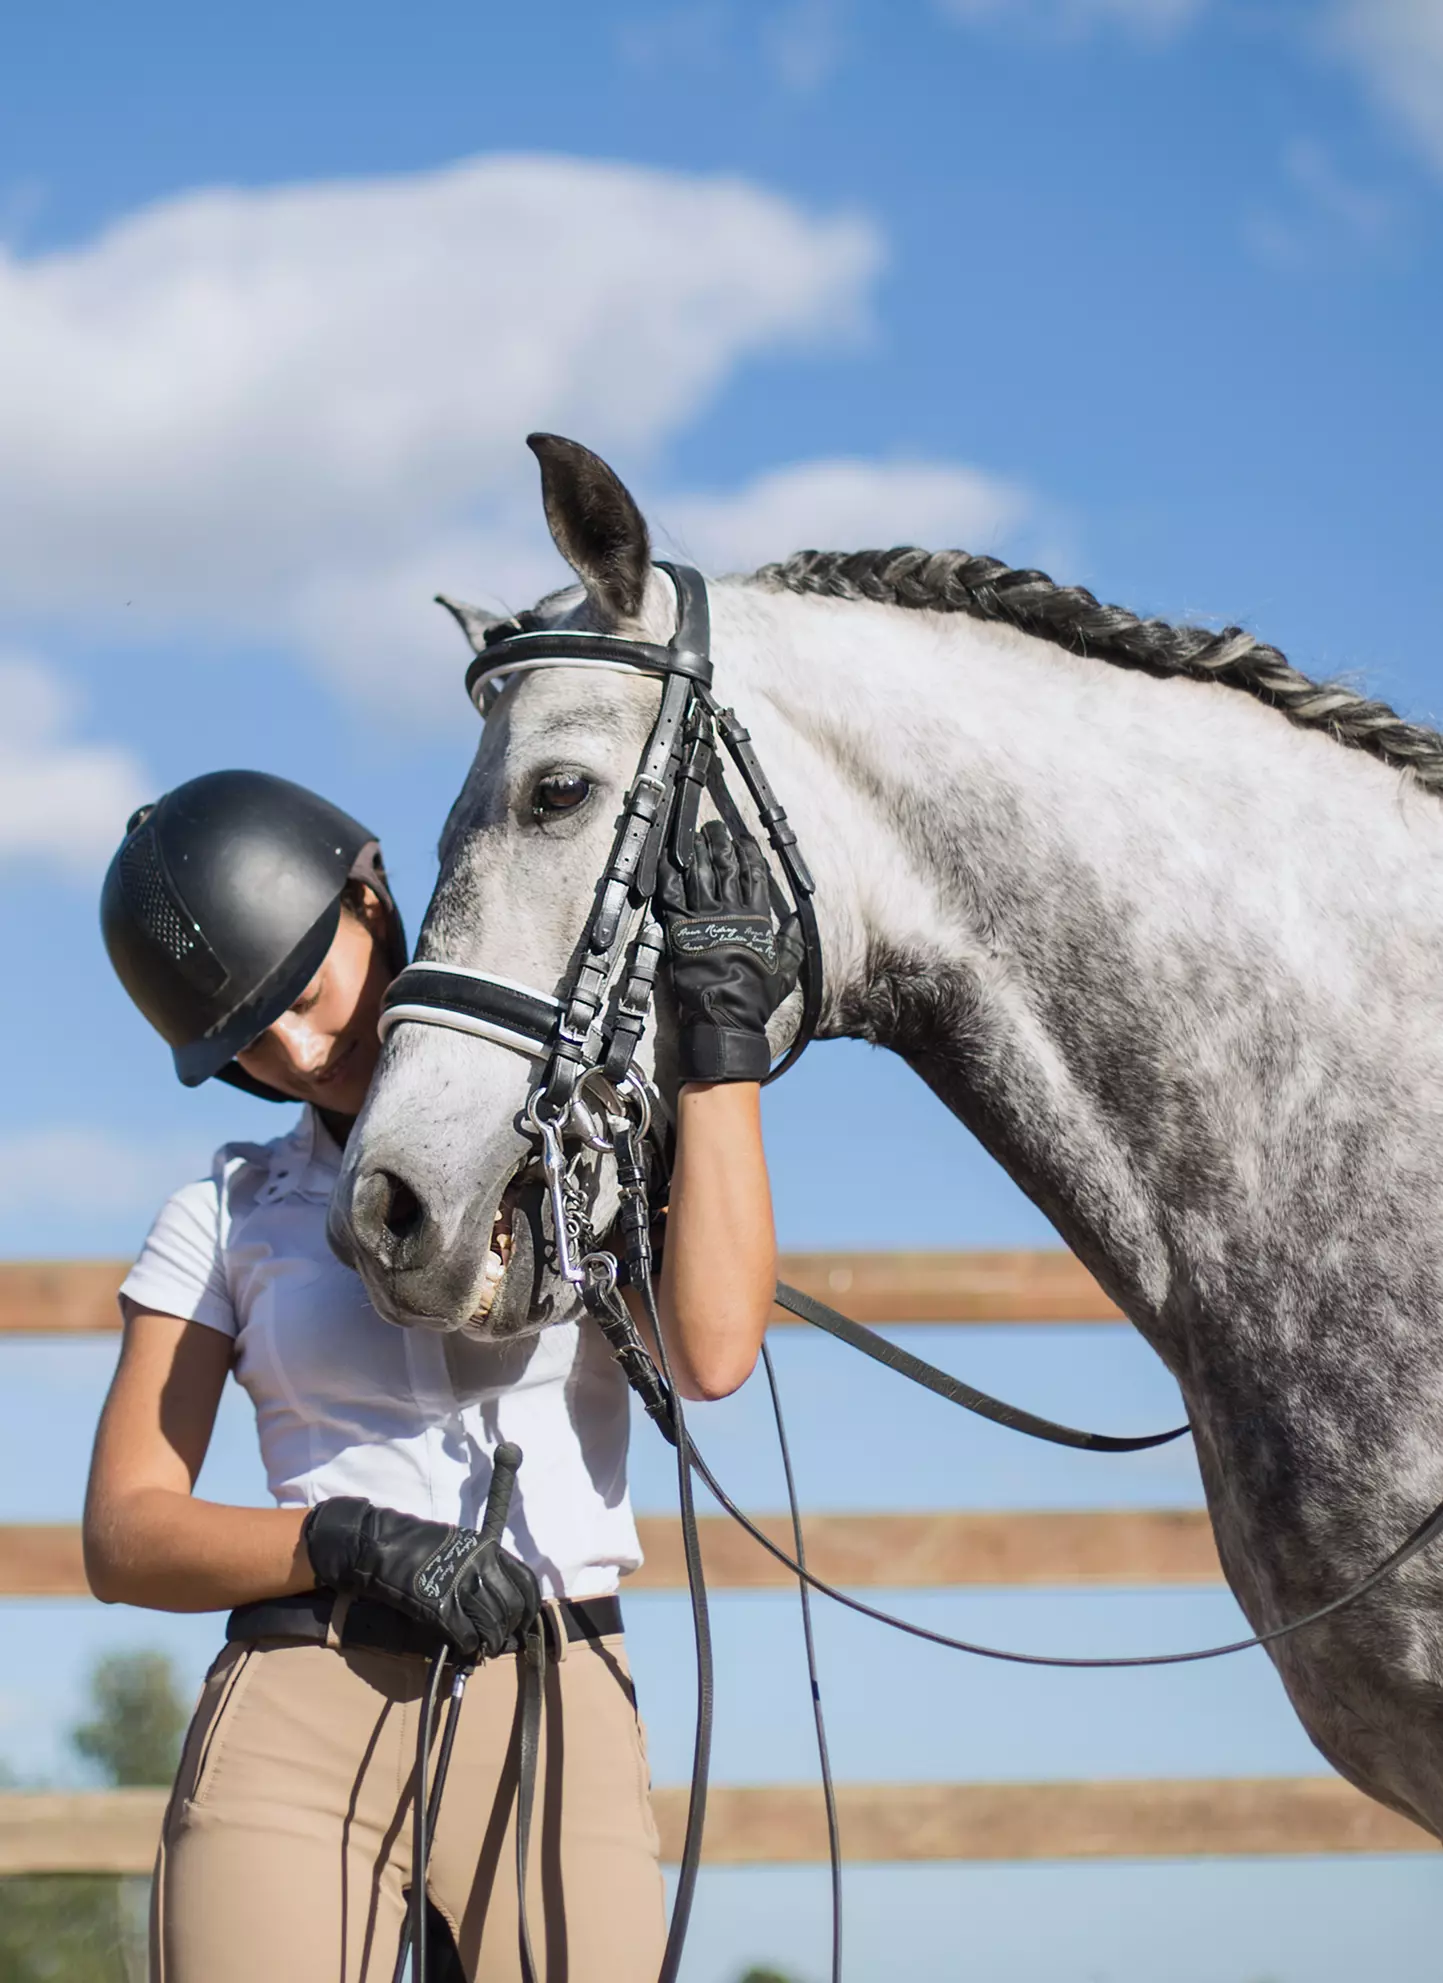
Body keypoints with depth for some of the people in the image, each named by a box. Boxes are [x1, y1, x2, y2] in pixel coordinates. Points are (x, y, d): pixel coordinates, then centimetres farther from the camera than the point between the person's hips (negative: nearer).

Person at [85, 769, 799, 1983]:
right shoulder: (230, 1216, 13)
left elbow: (713, 1350, -9)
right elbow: (124, 1539, 7)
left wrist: (721, 1036, -6)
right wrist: (347, 1541, -11)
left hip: (560, 1732, 0)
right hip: (295, 1735, 0)